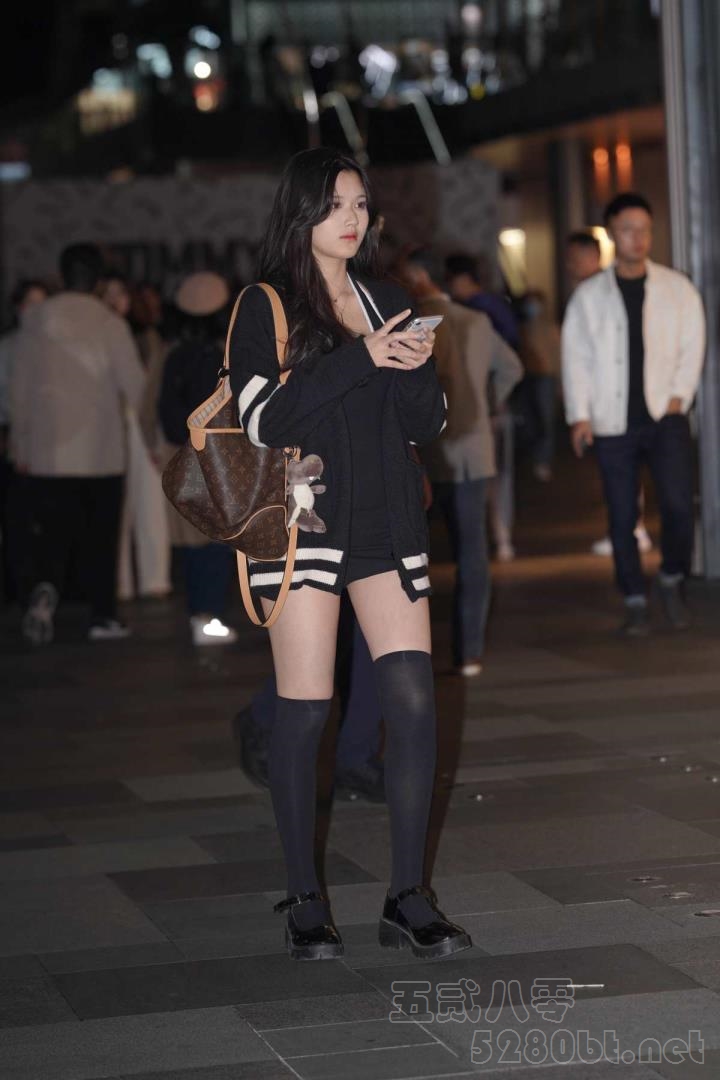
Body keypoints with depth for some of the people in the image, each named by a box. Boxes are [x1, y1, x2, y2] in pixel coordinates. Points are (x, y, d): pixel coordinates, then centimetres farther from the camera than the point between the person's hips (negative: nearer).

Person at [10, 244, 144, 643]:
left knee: (51, 531, 2)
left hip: (47, 450, 2)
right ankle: (102, 617, 12)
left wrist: (19, 440, 16)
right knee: (100, 536, 8)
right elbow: (134, 385, -6)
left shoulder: (36, 319, 2)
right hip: (100, 450, -2)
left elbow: (20, 385, 7)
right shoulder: (109, 324, -8)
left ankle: (43, 591, -24)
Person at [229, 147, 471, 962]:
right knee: (304, 710, -2)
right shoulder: (264, 309, 1)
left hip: (386, 523, 4)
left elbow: (426, 424, 14)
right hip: (303, 521, -4)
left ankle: (408, 898, 1)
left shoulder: (385, 302, 15)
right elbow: (265, 420, -12)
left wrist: (417, 370, -8)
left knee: (414, 701, -5)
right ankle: (304, 901, 9)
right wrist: (361, 358, -17)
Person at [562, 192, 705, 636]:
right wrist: (579, 415, -4)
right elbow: (576, 357, 4)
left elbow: (692, 347, 6)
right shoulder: (589, 295, 6)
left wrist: (678, 396, -6)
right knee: (622, 517, 2)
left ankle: (673, 579, 9)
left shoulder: (678, 288, 6)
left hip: (665, 416, -1)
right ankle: (635, 601, 13)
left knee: (678, 504, -15)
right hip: (613, 422, 1)